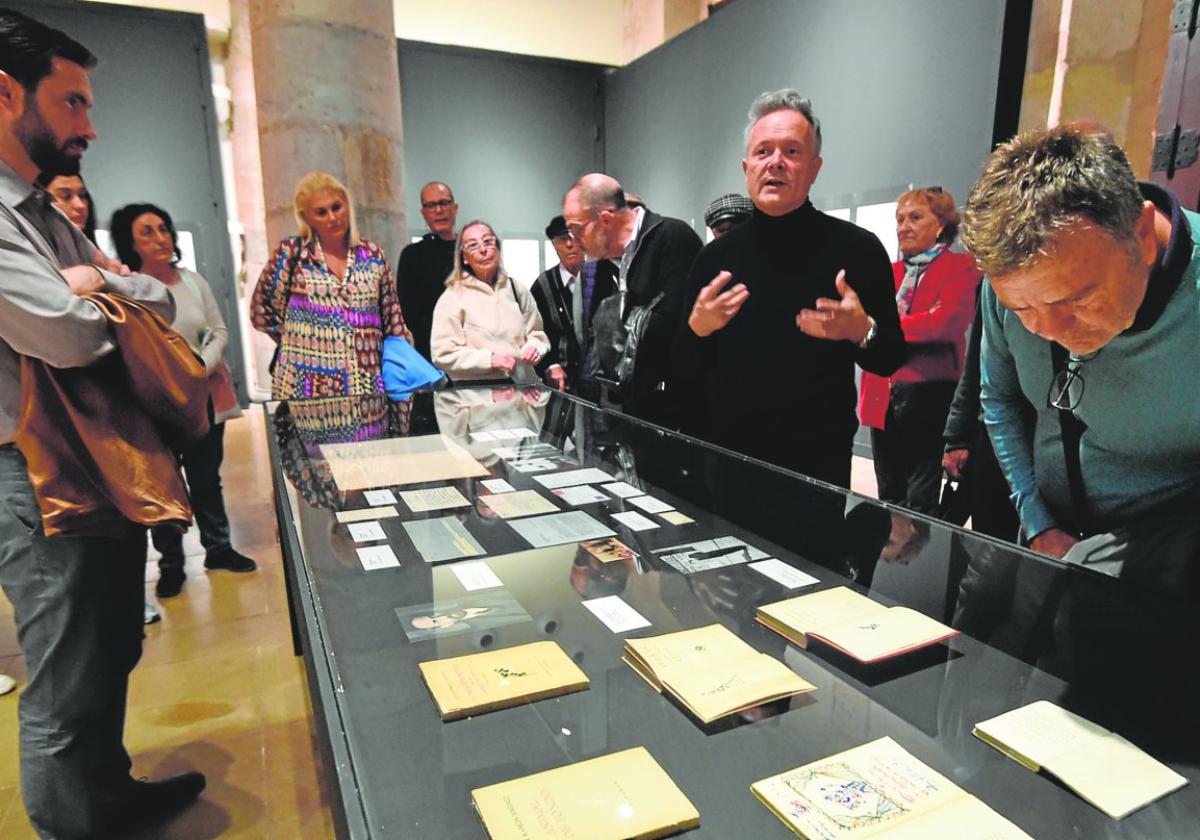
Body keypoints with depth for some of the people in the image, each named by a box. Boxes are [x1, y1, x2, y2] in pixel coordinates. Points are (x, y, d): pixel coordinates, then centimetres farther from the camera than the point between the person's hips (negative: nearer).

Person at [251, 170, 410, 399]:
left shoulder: (372, 255, 11)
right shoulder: (292, 253, 4)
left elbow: (394, 322, 12)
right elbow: (261, 311, 10)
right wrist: (298, 340, 8)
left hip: (366, 386, 2)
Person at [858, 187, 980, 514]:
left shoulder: (960, 267, 0)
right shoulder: (889, 271, 18)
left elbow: (946, 322, -16)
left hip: (928, 398, -5)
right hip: (883, 399, 5)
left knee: (920, 507, 0)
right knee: (889, 502, 13)